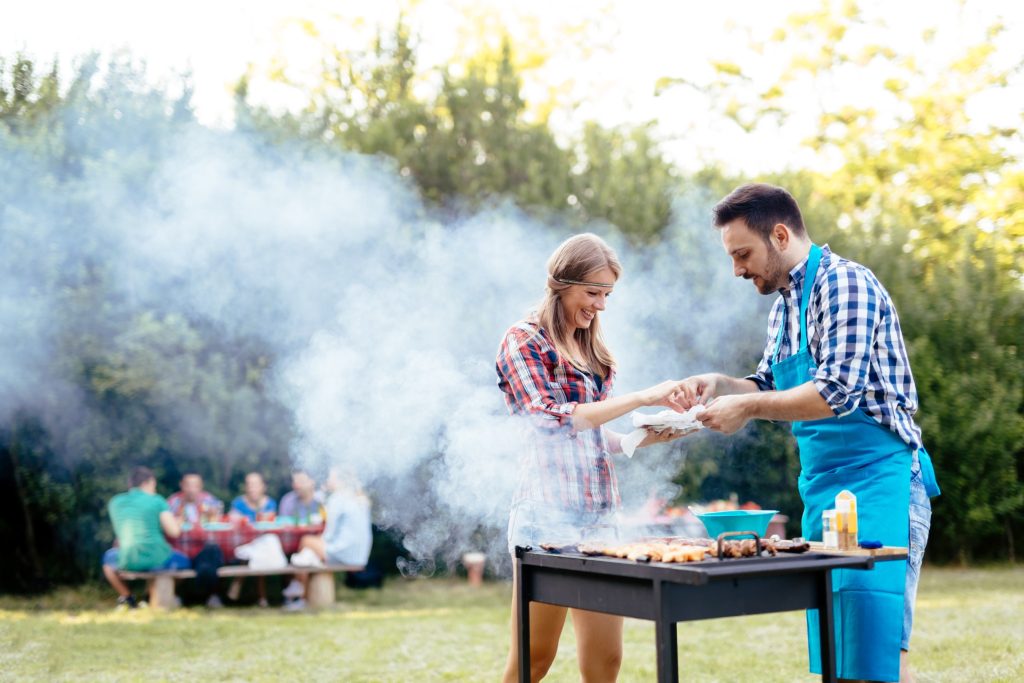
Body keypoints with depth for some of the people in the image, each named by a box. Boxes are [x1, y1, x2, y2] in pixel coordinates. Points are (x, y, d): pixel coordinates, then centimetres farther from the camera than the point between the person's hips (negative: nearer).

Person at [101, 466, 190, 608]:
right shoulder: (156, 500, 1)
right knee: (183, 561, 27)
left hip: (127, 562, 2)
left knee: (108, 558, 35)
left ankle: (126, 597, 22)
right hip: (156, 560, -2)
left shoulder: (115, 502, 12)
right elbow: (175, 531, -5)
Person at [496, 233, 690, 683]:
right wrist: (640, 398, -15)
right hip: (548, 514, -7)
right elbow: (553, 418, -16)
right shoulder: (523, 341, -3)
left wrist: (647, 437, 5)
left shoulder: (590, 350, 19)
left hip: (599, 515, 7)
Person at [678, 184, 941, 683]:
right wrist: (722, 385, 5)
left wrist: (747, 407, -16)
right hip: (822, 489, 9)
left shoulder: (843, 282, -12)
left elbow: (837, 390, -23)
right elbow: (774, 389, 24)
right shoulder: (784, 305, 16)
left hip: (877, 480, -9)